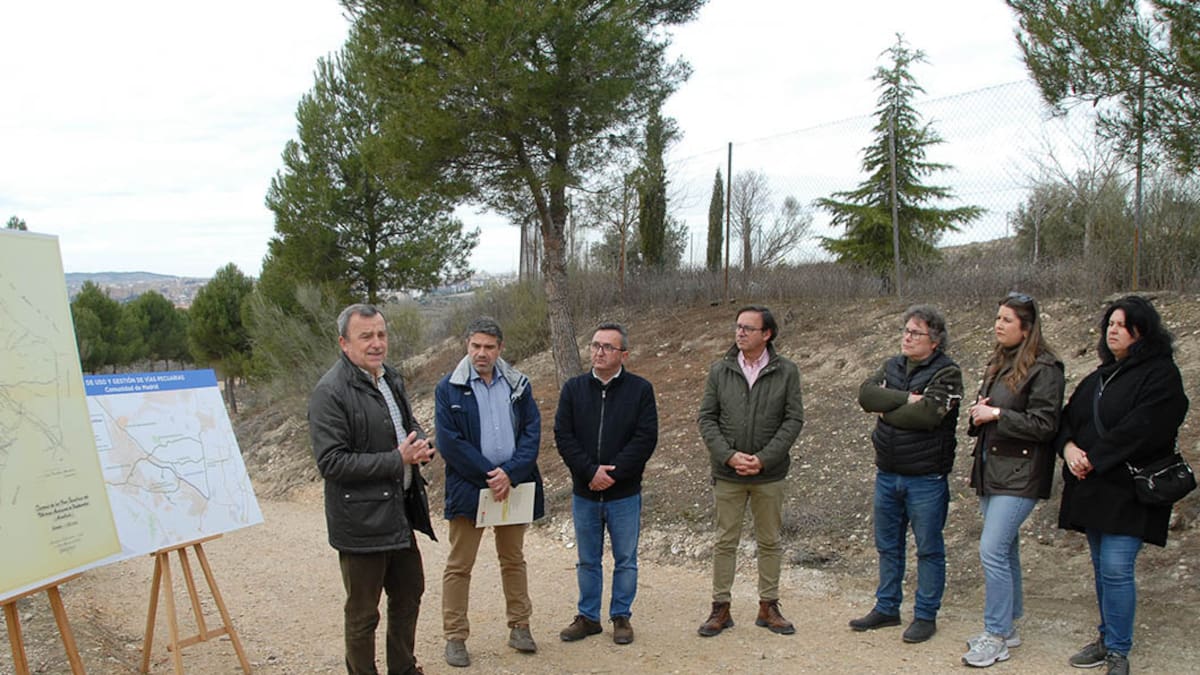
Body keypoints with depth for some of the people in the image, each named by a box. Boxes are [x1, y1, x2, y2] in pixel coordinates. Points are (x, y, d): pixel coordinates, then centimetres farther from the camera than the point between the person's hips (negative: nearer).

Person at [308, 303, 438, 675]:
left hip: (399, 512, 9)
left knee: (409, 594, 22)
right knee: (363, 613, 7)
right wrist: (397, 460, -23)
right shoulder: (330, 392, -18)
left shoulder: (390, 377, 8)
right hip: (362, 518, -9)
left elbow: (410, 423, 21)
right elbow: (331, 462, -22)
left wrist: (421, 445, -3)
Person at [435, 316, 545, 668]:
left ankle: (519, 627, 27)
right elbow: (450, 442, -11)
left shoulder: (518, 384, 3)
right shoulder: (448, 388, -5)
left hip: (514, 485, 3)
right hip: (468, 487, -3)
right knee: (459, 566, 5)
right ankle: (455, 637, 16)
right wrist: (490, 476, -15)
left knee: (513, 560, 15)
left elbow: (532, 432, -2)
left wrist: (510, 474, -15)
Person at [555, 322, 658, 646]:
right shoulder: (573, 388, 3)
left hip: (624, 494, -2)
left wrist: (612, 472, -17)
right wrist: (591, 471, -15)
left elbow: (645, 438, -11)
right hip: (584, 493, 2)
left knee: (625, 560, 9)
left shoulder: (640, 389, -4)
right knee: (587, 561, 14)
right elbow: (563, 436, -3)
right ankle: (588, 617, 26)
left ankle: (621, 616, 24)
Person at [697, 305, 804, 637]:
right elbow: (706, 418, 0)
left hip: (769, 473, 0)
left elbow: (794, 419, -5)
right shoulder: (720, 370, 0)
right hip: (727, 473, 0)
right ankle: (721, 607, 18)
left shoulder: (786, 371, -3)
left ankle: (768, 606, 25)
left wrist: (764, 458, -14)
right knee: (725, 541, 8)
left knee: (770, 541, 11)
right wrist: (728, 455, -13)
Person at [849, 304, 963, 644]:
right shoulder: (892, 366, 9)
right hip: (887, 473, 6)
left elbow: (927, 414, -25)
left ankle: (926, 616, 19)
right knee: (888, 545, 16)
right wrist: (906, 399, -19)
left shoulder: (946, 373, -10)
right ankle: (887, 608, 29)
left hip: (926, 478, -6)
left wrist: (886, 411, -11)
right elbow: (866, 394, -8)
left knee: (929, 549, 6)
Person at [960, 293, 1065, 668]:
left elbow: (1045, 424, -16)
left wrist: (997, 414, -16)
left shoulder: (1043, 368, -12)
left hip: (1019, 474, -8)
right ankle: (1007, 628, 26)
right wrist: (977, 415, 2)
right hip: (991, 469, 8)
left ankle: (996, 636, 1)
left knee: (992, 550, -11)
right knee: (1005, 551, 15)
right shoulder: (998, 364, 14)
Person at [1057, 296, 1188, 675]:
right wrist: (1068, 447, -8)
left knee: (1115, 569, -9)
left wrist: (1093, 458, -17)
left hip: (1128, 491, -8)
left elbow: (1141, 429, -20)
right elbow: (1068, 417, 13)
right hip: (1093, 488, 8)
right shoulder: (1100, 377, 18)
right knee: (1103, 569, 14)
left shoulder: (1161, 375, -8)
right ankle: (1107, 638, 26)